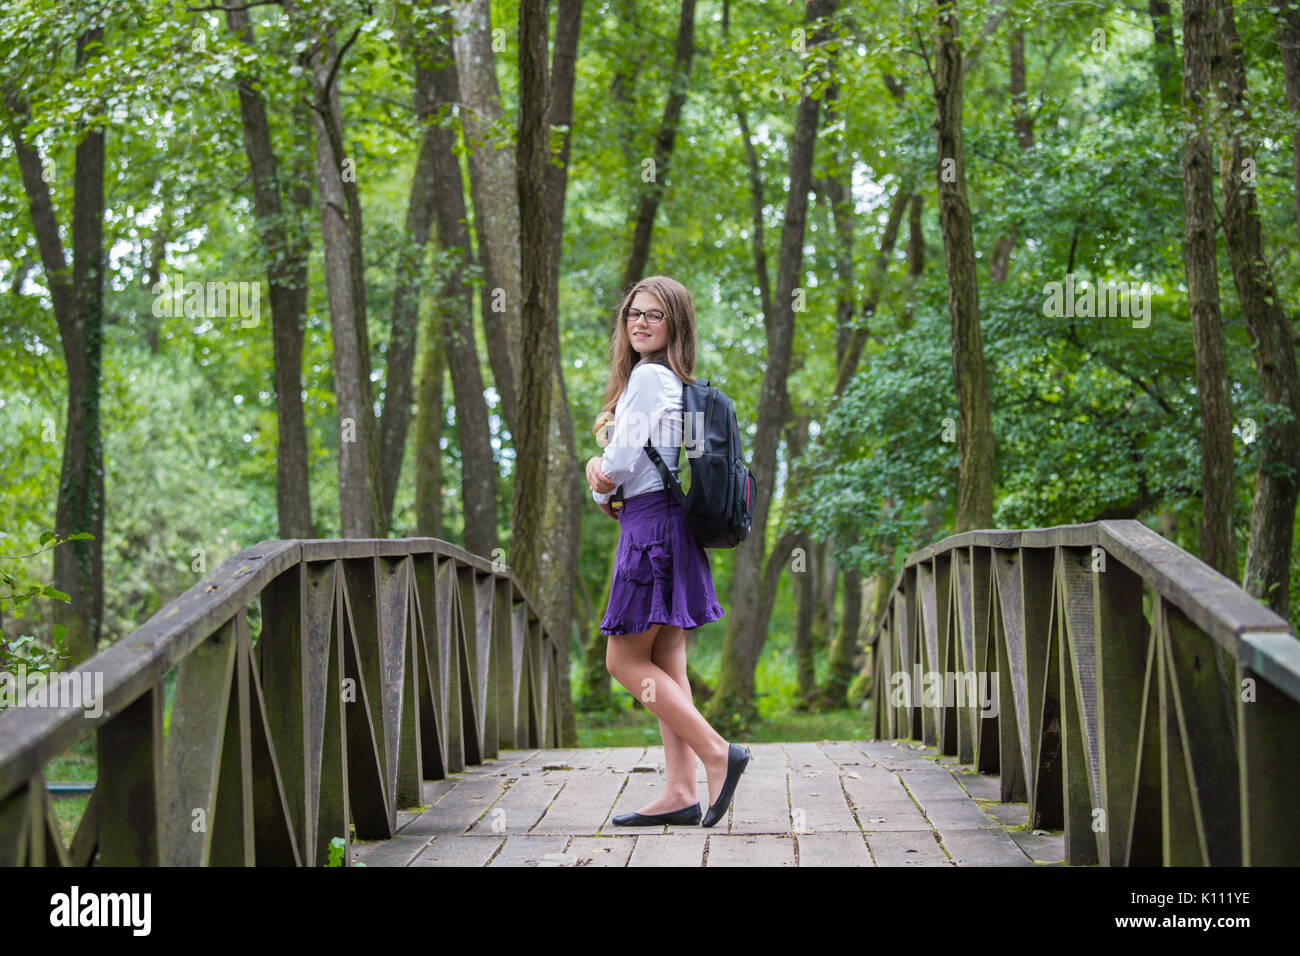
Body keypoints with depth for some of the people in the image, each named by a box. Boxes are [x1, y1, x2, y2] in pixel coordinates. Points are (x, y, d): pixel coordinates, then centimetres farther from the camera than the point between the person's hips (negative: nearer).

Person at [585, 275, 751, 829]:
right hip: (667, 527, 10)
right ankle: (680, 793, 4)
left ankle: (717, 753, -11)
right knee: (666, 662, 6)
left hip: (652, 523, -10)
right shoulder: (670, 380, 19)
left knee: (625, 660, -6)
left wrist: (602, 489, 7)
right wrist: (603, 471, 2)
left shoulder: (649, 375, -11)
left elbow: (620, 462, -14)